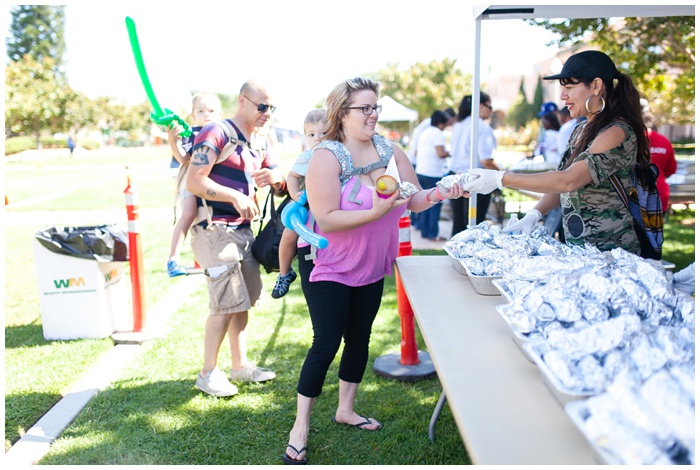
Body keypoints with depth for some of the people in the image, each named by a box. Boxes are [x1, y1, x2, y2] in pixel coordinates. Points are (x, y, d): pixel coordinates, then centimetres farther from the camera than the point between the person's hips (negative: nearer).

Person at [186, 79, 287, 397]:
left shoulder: (260, 143, 15)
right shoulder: (216, 134, -10)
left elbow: (282, 188, 16)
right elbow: (194, 182, -18)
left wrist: (276, 178, -8)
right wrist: (236, 196, -26)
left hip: (244, 229, 8)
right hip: (215, 229, -8)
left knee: (244, 299, 11)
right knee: (227, 302, -9)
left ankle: (240, 365, 23)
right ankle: (208, 373, 4)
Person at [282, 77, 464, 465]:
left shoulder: (391, 151, 0)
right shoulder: (327, 156, -17)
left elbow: (414, 201, 1)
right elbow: (325, 218, -25)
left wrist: (439, 193, -18)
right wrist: (376, 212, -31)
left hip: (371, 267, 6)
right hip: (328, 266, -5)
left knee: (359, 337, 14)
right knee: (327, 343, -3)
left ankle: (345, 409, 34)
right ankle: (301, 426, 12)